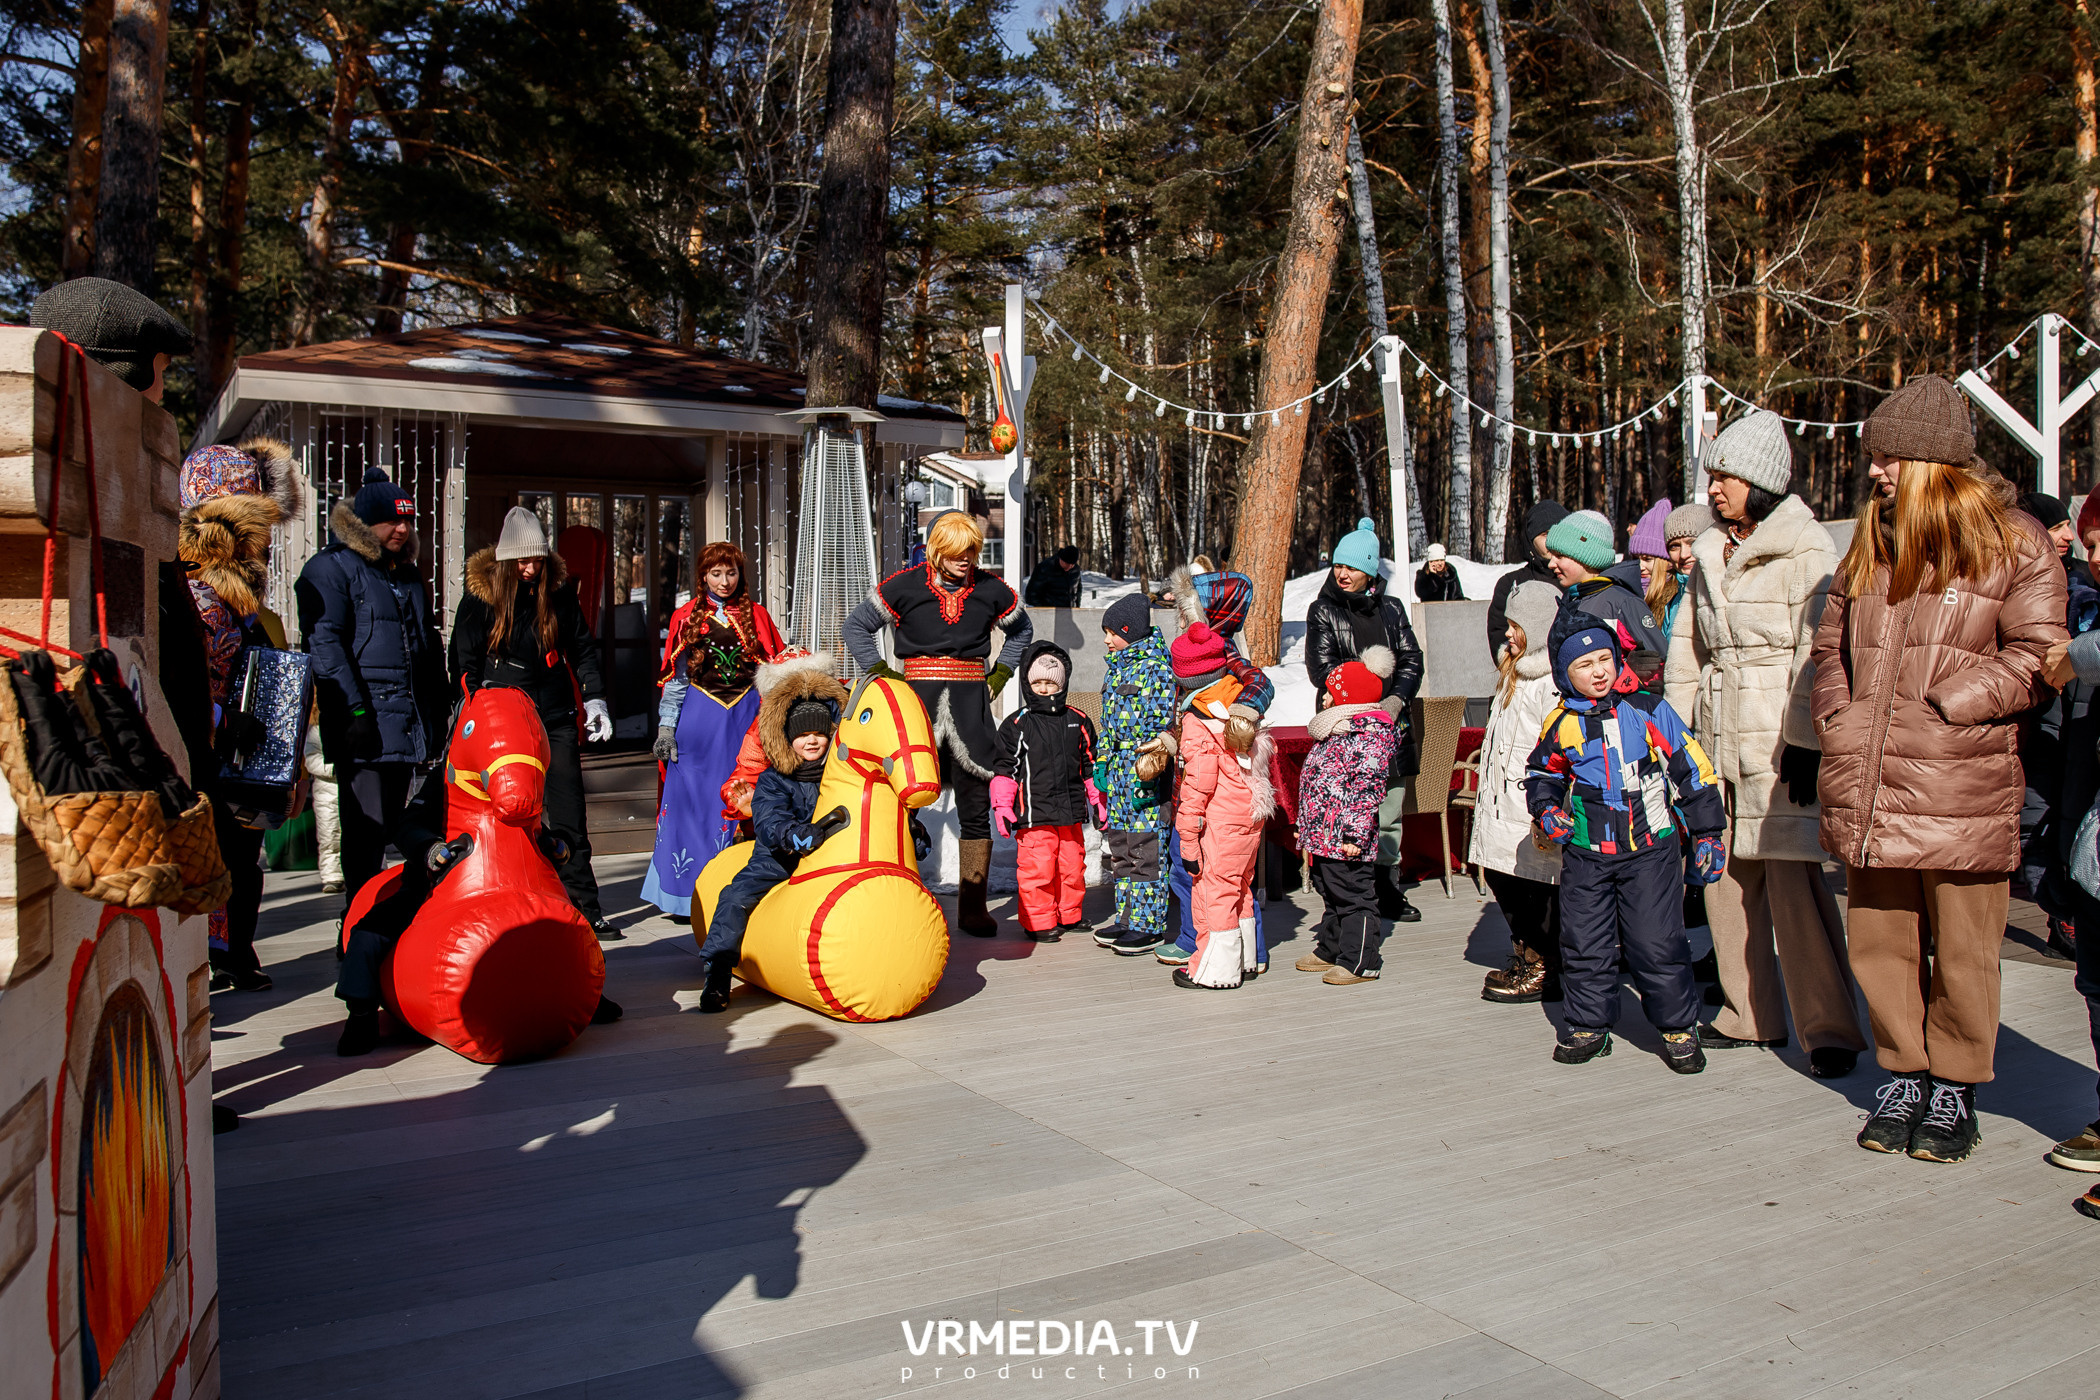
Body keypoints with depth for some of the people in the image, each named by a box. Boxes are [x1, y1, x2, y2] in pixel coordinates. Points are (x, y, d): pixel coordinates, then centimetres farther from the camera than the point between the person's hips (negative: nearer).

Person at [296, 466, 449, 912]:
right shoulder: (330, 568, -2)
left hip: (411, 724, 7)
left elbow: (428, 646, 27)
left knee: (393, 825, 10)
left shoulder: (408, 573, 21)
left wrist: (440, 711, 20)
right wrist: (354, 709, -20)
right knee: (366, 831, -6)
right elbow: (325, 643, -12)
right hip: (365, 723, -7)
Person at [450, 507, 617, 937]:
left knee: (569, 819, 1)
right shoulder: (481, 596, -1)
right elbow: (464, 664, 3)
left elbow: (582, 648, 13)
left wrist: (595, 700, 3)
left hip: (555, 719, 2)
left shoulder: (559, 591, 5)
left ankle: (584, 909, 6)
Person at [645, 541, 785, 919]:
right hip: (699, 717, 0)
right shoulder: (688, 619, 7)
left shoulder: (757, 615, 9)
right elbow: (675, 677, 8)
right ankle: (689, 896, 4)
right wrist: (666, 725, 2)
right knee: (694, 800, -2)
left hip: (747, 716, 1)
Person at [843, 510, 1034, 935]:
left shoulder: (991, 589, 5)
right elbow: (856, 626, 8)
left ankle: (972, 907, 12)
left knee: (976, 806, 4)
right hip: (918, 698, -2)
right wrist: (884, 675, -1)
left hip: (971, 701, 2)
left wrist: (999, 677, 11)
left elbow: (1022, 630, 23)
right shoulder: (904, 586, -2)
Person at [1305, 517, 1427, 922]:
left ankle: (1387, 886, 21)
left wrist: (1396, 698, -8)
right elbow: (1322, 669, -6)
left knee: (1390, 813, 9)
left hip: (1390, 724, 4)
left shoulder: (1392, 608, 13)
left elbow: (1412, 660, 10)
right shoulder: (1323, 611, 3)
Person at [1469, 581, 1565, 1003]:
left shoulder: (1554, 683, -18)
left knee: (1537, 885, -2)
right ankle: (1526, 955, 29)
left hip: (1534, 813, -10)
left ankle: (1546, 971, 11)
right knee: (1500, 876, 14)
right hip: (1503, 806, 10)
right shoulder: (1515, 674, 16)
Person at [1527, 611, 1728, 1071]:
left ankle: (1679, 1028, 14)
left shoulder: (1649, 710, -4)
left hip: (1650, 848, -2)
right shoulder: (1561, 724, 2)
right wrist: (1545, 809, 0)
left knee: (1657, 943, -3)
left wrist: (1707, 833, 1)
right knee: (1583, 944, 6)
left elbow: (1693, 769, 1)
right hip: (1585, 854, 3)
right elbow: (1541, 773, 19)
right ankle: (1590, 1025, 22)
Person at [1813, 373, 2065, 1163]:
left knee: (1961, 953, 4)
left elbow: (2036, 655, -8)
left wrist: (1942, 706, -15)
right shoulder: (1870, 546, 16)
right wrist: (1837, 717, 5)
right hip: (1868, 791, 5)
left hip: (1961, 793, -5)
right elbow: (1831, 645, 21)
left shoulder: (2014, 545, 0)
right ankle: (1904, 1079, 25)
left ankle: (1954, 1092, 20)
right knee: (1878, 943, 10)